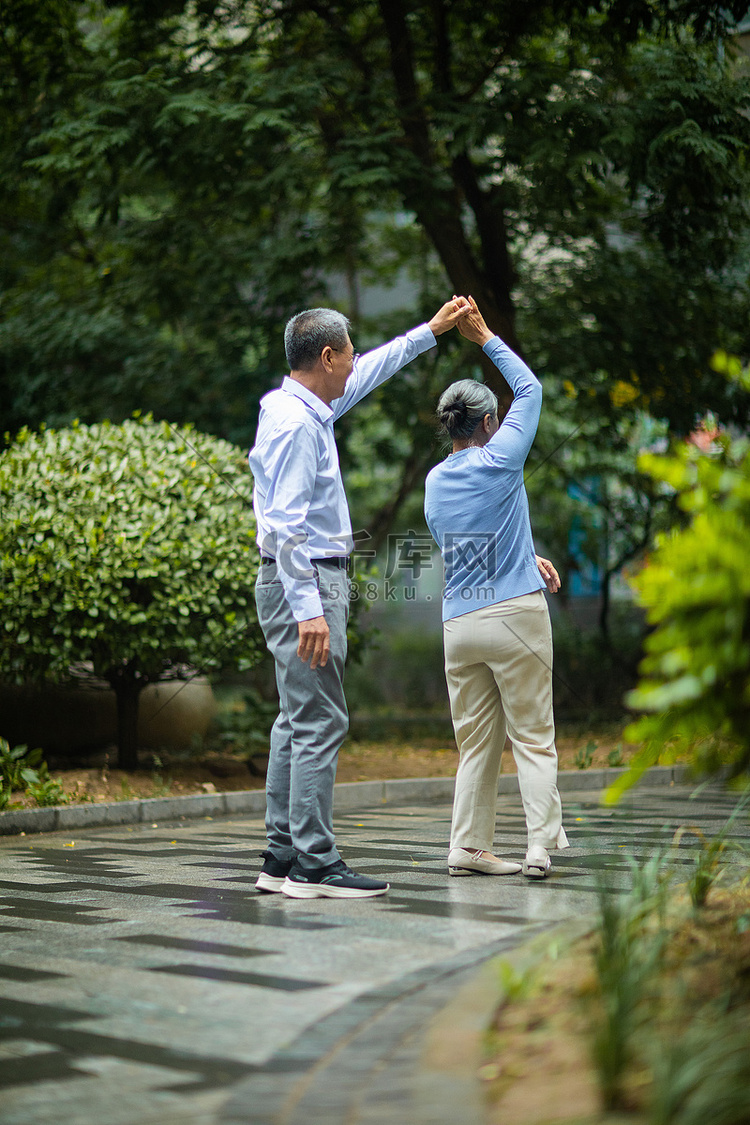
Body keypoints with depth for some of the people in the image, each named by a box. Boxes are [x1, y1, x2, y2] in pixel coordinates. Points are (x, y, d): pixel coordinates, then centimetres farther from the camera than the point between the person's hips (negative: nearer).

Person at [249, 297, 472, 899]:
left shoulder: (308, 408, 14)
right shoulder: (295, 424, -17)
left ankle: (283, 857, 14)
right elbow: (286, 523, -23)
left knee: (299, 721, 11)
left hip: (306, 582, 11)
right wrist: (308, 608, -28)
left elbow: (368, 373, 32)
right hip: (306, 581, -11)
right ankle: (315, 865, -9)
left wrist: (432, 330, 38)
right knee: (319, 722, -10)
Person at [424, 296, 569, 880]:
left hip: (458, 623, 5)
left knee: (476, 740, 8)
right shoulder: (498, 461, -5)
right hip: (515, 614, -5)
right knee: (533, 736, -2)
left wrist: (530, 559, 21)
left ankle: (469, 845, 3)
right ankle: (543, 842, -9)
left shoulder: (435, 482, 12)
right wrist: (485, 336, 12)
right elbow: (530, 389, 7)